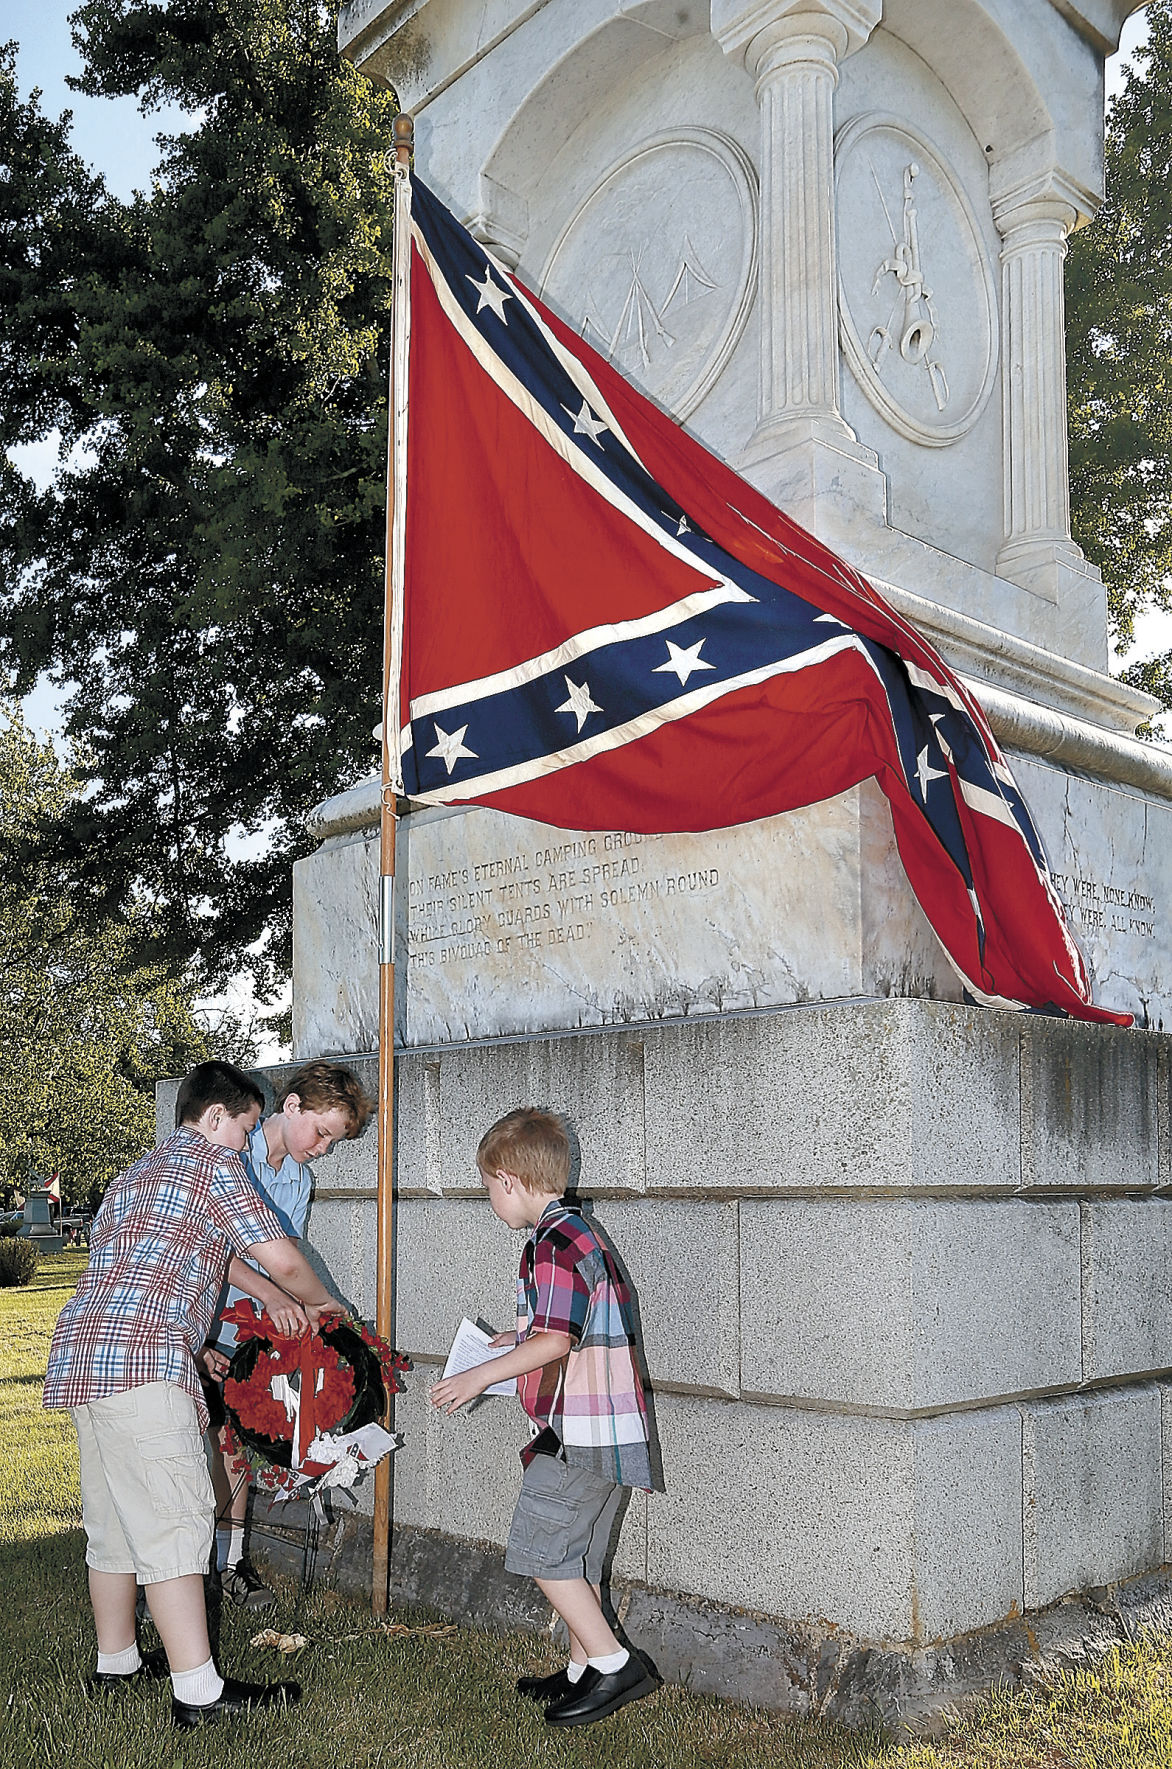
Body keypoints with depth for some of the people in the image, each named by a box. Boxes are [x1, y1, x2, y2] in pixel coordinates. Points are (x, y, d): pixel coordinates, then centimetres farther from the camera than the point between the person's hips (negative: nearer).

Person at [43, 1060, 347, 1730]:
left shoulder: (139, 1171, 29)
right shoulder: (212, 1161, 0)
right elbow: (281, 1257, -2)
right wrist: (319, 1301, 17)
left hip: (81, 1351, 10)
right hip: (141, 1359, -10)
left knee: (114, 1517, 19)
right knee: (173, 1519, -8)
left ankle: (116, 1661, 30)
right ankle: (199, 1691, -6)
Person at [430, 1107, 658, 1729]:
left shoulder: (554, 1243, -17)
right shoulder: (579, 1234, 15)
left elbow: (556, 1339, -22)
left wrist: (484, 1374, -13)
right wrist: (520, 1338, 23)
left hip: (579, 1433, -10)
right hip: (603, 1432, 10)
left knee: (540, 1549, -4)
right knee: (576, 1558, 16)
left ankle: (613, 1664, -1)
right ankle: (583, 1672, 25)